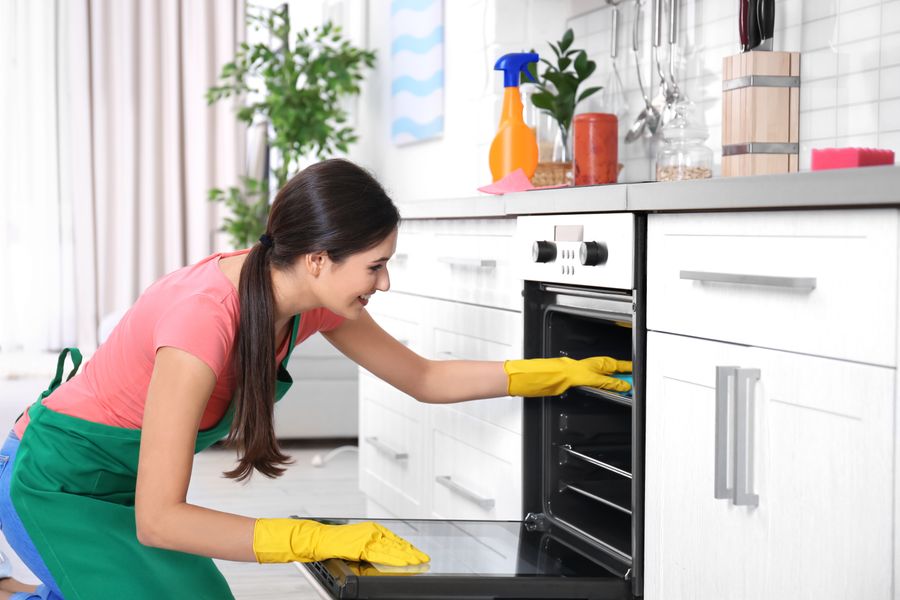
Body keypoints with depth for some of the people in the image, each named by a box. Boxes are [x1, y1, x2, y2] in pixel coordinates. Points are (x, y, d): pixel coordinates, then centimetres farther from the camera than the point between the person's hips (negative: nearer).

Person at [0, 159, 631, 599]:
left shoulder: (313, 299, -12)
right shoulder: (202, 318, -37)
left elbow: (424, 378, 4)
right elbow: (158, 521, -36)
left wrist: (557, 372, -1)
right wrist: (326, 540, -36)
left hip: (126, 479, 8)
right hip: (57, 483, -8)